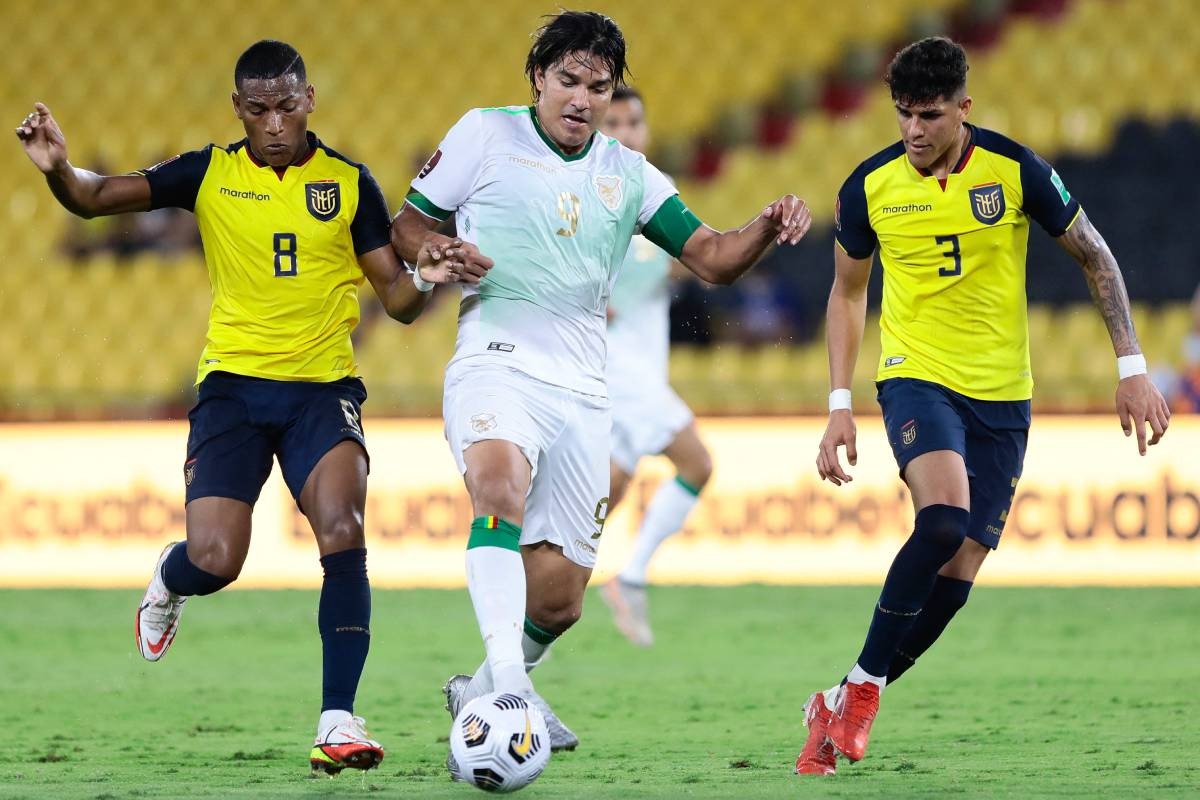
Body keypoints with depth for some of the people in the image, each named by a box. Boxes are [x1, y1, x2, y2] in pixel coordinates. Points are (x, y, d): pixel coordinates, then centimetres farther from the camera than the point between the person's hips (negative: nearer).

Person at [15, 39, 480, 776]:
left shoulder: (349, 183, 3)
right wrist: (59, 169, -25)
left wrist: (424, 279, -19)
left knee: (342, 534, -23)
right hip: (233, 383, 0)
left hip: (323, 388, 0)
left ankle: (338, 719, -20)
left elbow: (396, 299, 4)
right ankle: (168, 583, 31)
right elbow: (99, 198, -2)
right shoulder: (210, 174, 3)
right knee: (215, 561, -10)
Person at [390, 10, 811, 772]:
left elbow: (712, 258, 7)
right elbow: (407, 228, 10)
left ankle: (484, 691, 33)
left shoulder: (628, 175, 12)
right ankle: (507, 679, -48)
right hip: (497, 360, -4)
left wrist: (766, 229, -14)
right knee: (500, 482, -37)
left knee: (560, 596, 4)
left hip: (581, 389, 4)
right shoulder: (484, 135, 4)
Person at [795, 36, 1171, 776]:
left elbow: (1094, 257, 3)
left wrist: (1132, 368, -3)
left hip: (1002, 394, 2)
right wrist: (840, 404, 3)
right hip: (916, 376, -2)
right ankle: (865, 683, -16)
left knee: (959, 572, -3)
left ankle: (843, 706, 12)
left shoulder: (1015, 169, -8)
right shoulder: (869, 187, -5)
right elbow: (848, 292, 10)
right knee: (945, 517, -29)